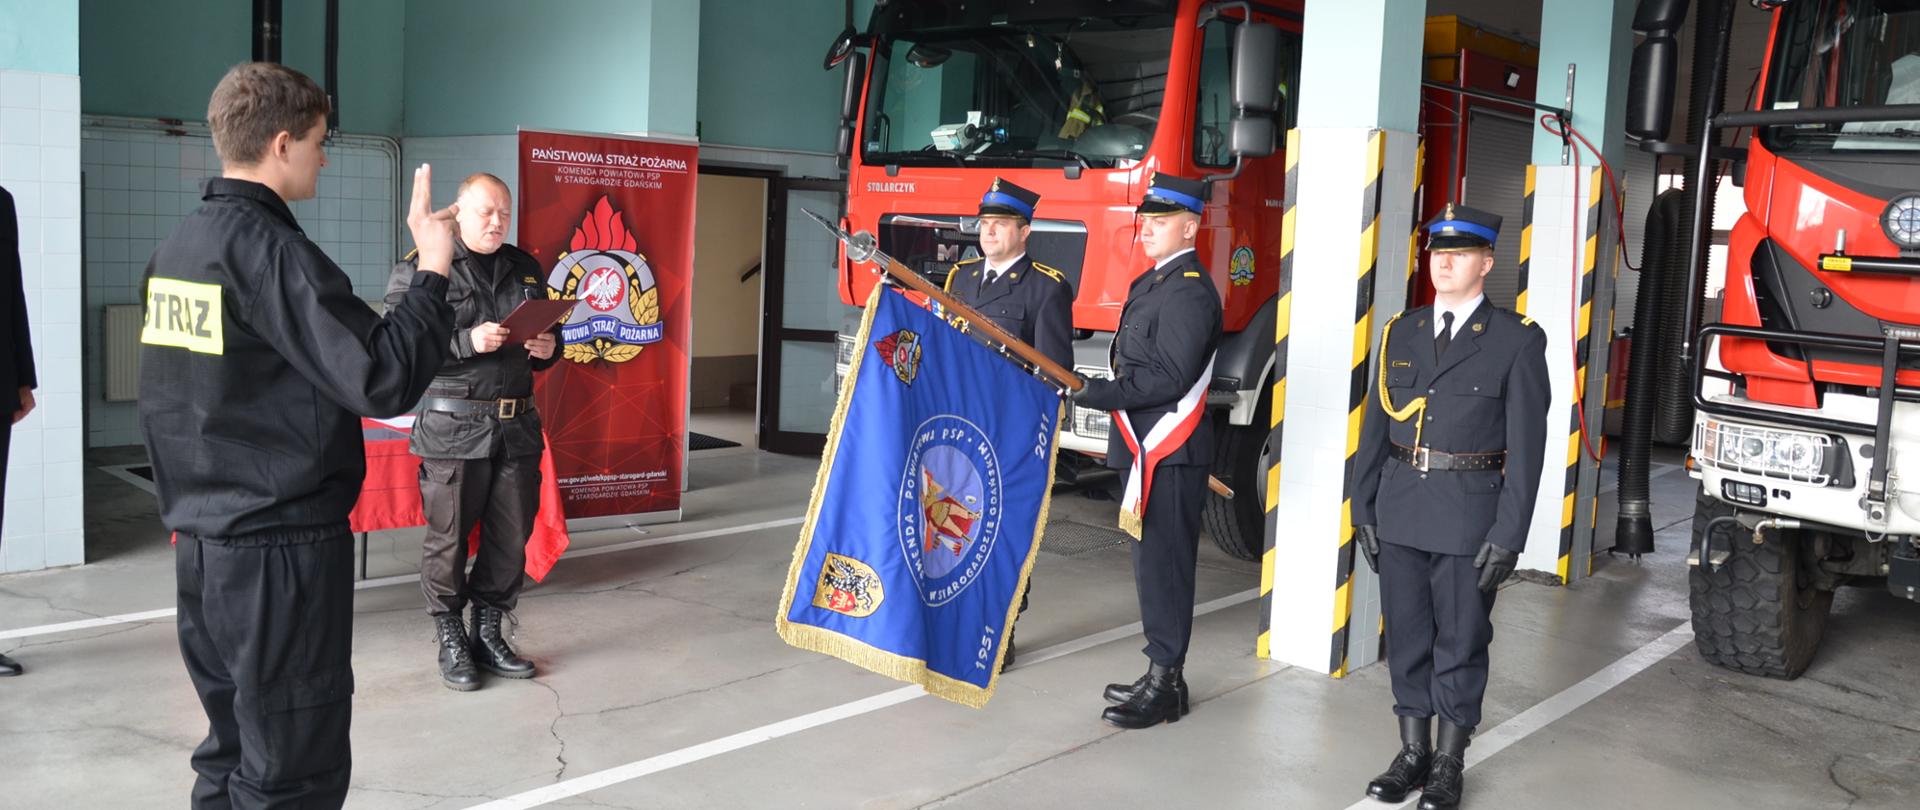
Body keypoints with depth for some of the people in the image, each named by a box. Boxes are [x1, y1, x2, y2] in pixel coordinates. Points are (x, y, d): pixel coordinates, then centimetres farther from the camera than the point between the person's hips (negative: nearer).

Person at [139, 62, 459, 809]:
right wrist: (434, 273, -15)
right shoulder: (269, 250, -18)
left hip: (203, 542, 9)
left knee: (234, 750, 19)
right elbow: (383, 381, -23)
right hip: (280, 550, -9)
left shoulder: (179, 245, 9)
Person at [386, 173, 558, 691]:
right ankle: (450, 643, 17)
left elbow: (543, 336, 23)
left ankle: (489, 636, 24)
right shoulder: (420, 270, -2)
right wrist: (467, 342, -22)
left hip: (517, 427, 5)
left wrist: (545, 349, 0)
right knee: (449, 540, 2)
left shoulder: (525, 269, 15)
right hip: (454, 428, -5)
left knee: (511, 538, 8)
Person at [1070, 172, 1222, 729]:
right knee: (1152, 563, 14)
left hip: (1171, 456, -10)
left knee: (1164, 565, -5)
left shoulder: (1190, 292, -14)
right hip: (1145, 450, 10)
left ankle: (1164, 688, 3)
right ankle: (1162, 675, 24)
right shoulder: (1150, 284, 18)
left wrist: (1091, 393, -21)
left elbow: (1169, 378, -22)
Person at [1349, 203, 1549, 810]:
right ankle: (1412, 754, 26)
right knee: (1407, 638, 11)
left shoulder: (1517, 340, -3)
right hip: (1400, 509, 4)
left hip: (1469, 514, -4)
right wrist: (1363, 508, 6)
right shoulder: (1401, 331, 9)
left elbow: (1527, 444, -6)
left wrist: (1509, 534, -10)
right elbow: (1376, 425, 10)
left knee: (1460, 642, 6)